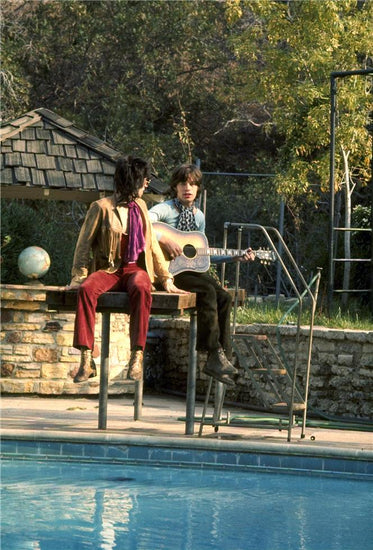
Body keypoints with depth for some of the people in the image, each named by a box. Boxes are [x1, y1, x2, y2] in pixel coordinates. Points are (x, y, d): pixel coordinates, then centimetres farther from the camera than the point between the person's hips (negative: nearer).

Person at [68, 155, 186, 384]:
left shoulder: (140, 206, 14)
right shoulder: (102, 207, 0)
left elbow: (152, 245, 18)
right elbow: (84, 244, 1)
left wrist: (166, 279, 13)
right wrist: (78, 277, -11)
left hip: (136, 269, 2)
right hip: (108, 270, -2)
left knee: (141, 288, -36)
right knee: (86, 288, -36)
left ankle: (137, 357, -41)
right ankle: (86, 359, -38)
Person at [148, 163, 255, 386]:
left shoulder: (199, 216, 16)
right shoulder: (165, 209, -5)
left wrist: (236, 257, 16)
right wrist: (164, 239, -29)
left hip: (192, 268, 7)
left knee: (224, 296, -17)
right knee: (207, 291, -29)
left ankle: (223, 357, -14)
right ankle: (215, 353, -22)